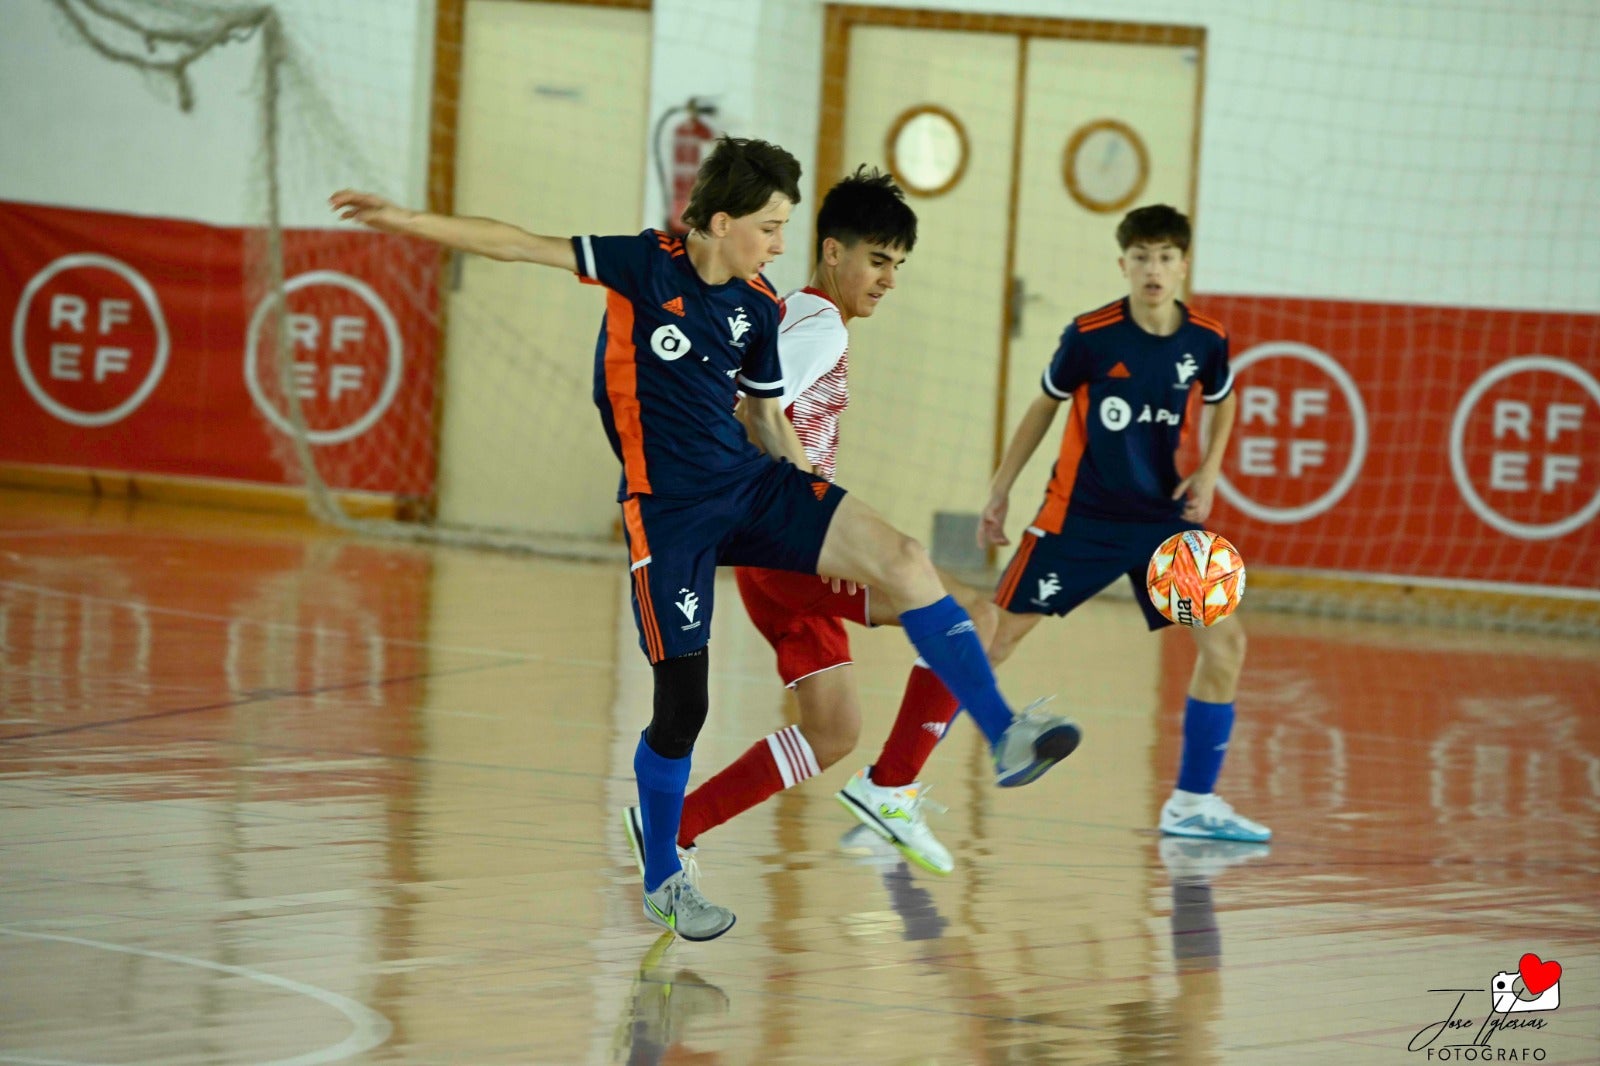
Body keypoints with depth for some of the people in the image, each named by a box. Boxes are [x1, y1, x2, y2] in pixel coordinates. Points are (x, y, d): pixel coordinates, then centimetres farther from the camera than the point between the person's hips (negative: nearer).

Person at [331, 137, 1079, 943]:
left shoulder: (758, 307, 7)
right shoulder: (646, 267, -8)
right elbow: (521, 246, -6)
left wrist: (825, 528, 16)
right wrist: (407, 221, -11)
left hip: (751, 485, 5)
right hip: (666, 508, -5)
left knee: (901, 559, -15)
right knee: (682, 705, -3)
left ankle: (1004, 738, -16)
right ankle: (663, 882, 20)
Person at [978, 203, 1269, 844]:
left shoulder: (1205, 341, -5)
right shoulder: (1090, 336, -14)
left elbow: (1222, 402, 16)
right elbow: (1045, 407, 1)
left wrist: (1208, 473, 1)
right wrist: (999, 492, 4)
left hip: (1163, 516, 3)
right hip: (1080, 515, -3)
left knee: (1224, 639, -7)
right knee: (999, 636, -6)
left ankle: (1193, 803, 4)